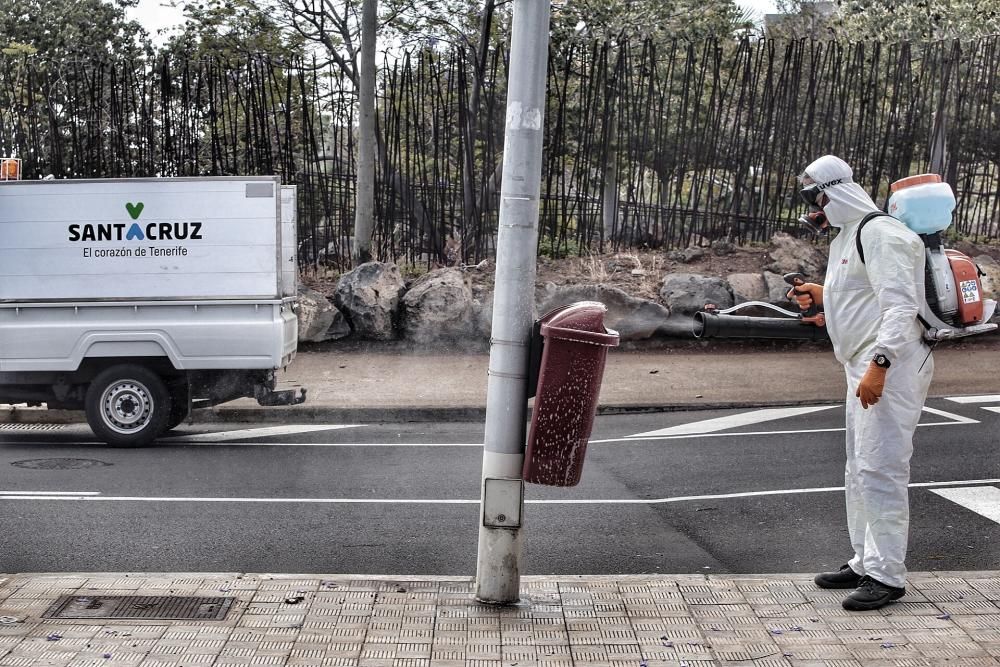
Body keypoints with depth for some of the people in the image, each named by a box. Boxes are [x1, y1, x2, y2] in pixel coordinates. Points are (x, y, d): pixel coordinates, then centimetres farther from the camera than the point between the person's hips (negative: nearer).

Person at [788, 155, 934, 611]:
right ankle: (865, 562, 25)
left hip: (890, 367, -11)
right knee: (859, 471, 15)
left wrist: (879, 364, -31)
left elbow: (901, 304, -23)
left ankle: (887, 576, -5)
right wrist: (823, 297, 14)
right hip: (866, 367, 11)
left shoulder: (880, 234, -14)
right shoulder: (848, 237, 19)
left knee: (880, 470, -11)